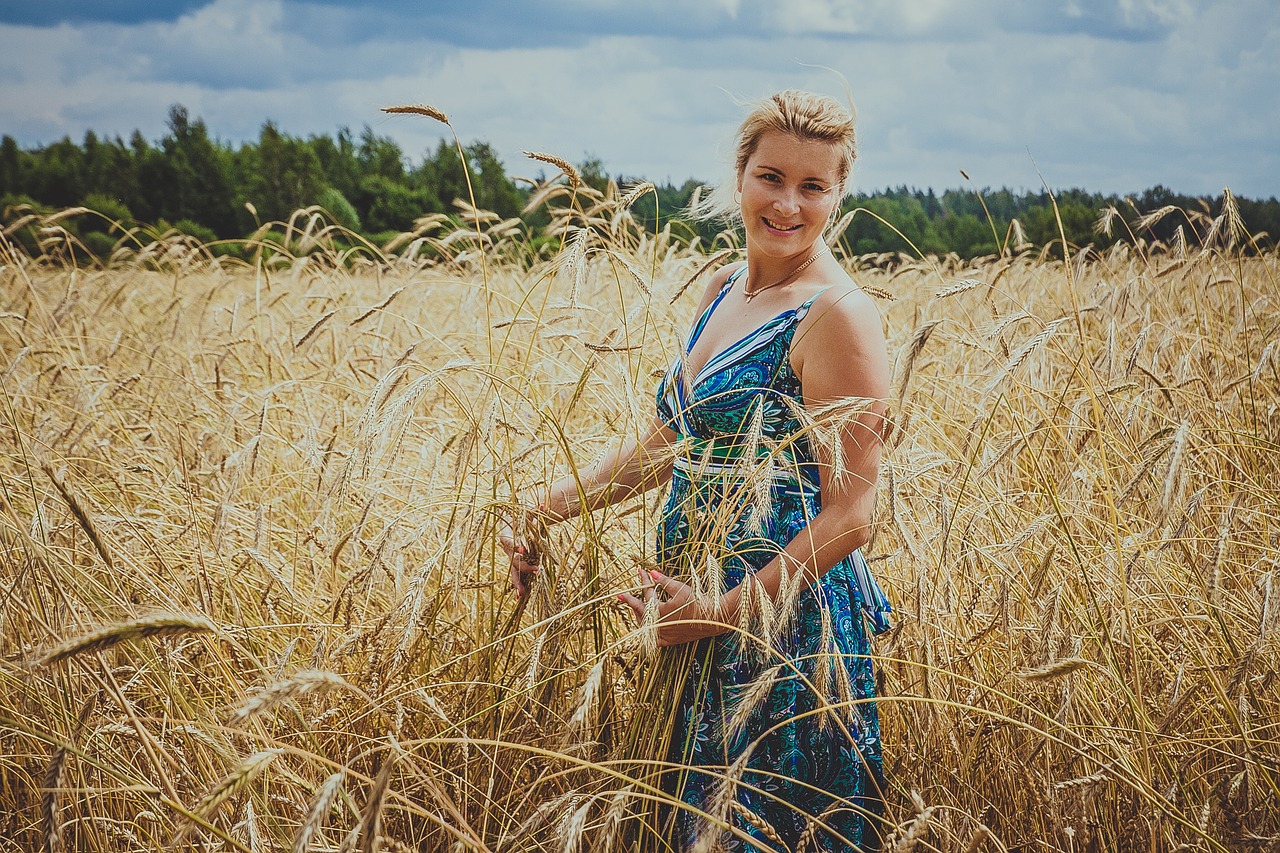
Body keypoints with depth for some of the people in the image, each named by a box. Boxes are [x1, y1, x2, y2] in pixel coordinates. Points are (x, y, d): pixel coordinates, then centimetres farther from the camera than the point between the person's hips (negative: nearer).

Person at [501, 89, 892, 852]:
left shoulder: (836, 316, -15)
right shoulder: (725, 290, 10)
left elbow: (849, 515, -17)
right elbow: (669, 440, 17)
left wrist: (723, 611, -20)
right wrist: (547, 510, 7)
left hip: (788, 635, -8)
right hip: (704, 625, 8)